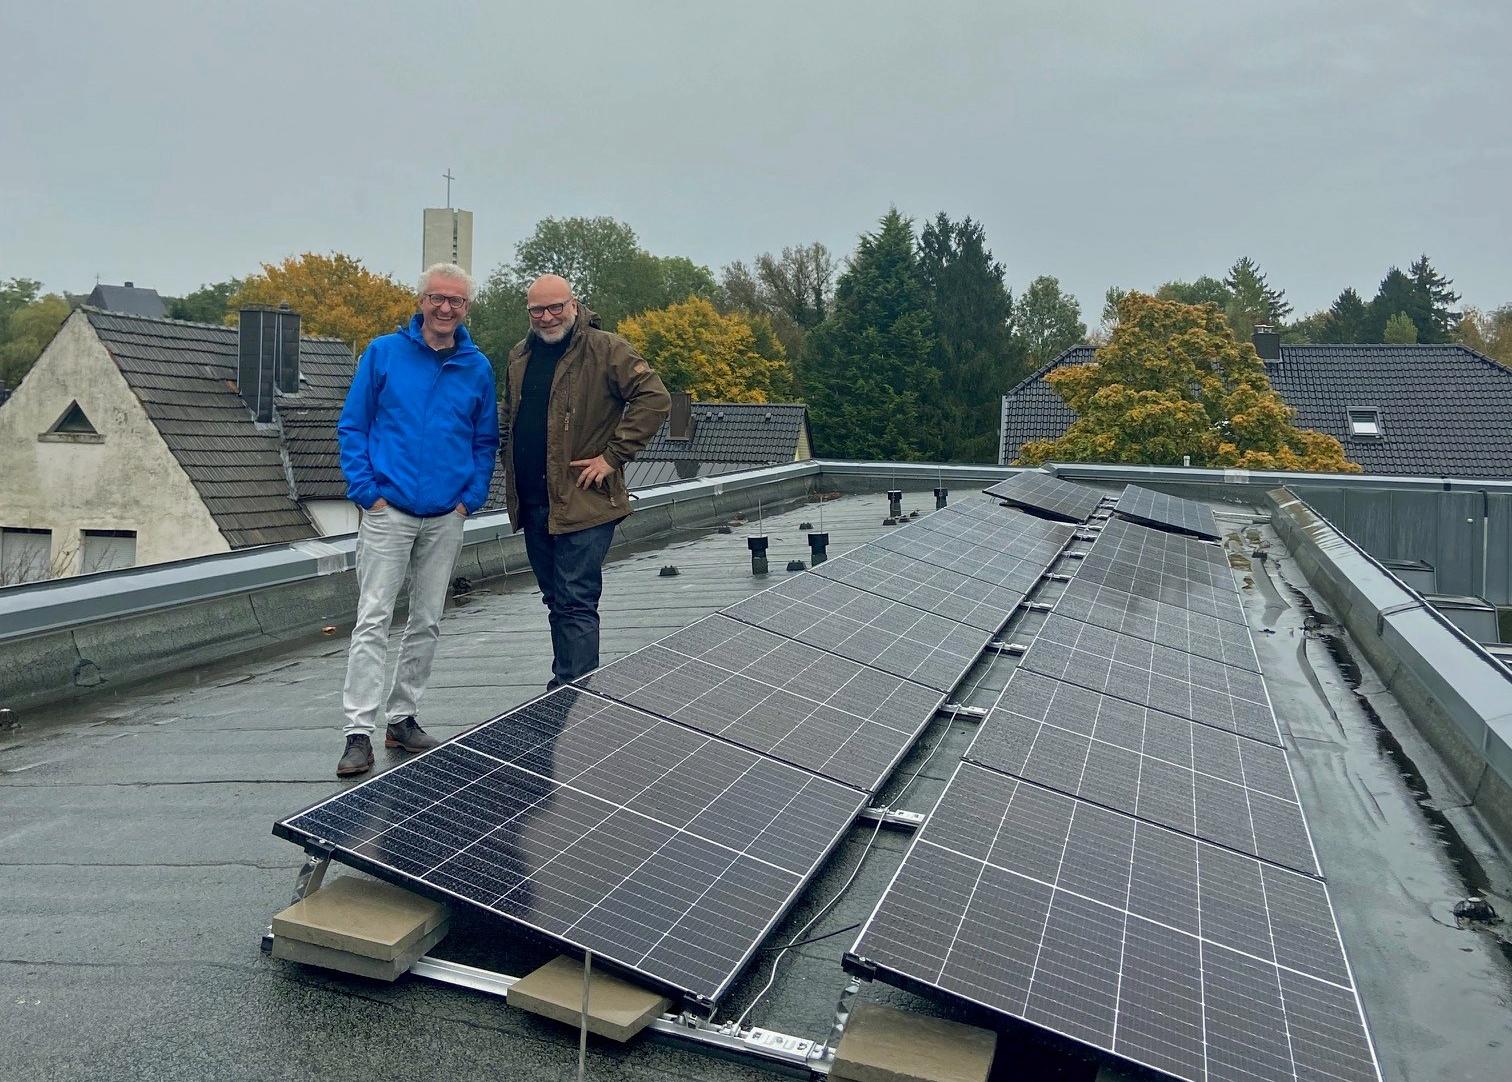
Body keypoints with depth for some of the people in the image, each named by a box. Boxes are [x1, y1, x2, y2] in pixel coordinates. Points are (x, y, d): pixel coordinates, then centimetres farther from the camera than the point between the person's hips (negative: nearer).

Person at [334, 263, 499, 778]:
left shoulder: (478, 367, 5)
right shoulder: (383, 353, -2)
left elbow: (485, 442, 11)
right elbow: (352, 426, 1)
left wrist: (470, 498, -1)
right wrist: (366, 491, -8)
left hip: (446, 518, 3)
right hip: (388, 511, -3)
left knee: (426, 623, 10)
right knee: (373, 620, -5)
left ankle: (402, 717, 24)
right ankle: (359, 733, -1)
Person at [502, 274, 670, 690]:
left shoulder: (606, 349, -8)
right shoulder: (520, 357, 15)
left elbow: (655, 398, -15)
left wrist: (612, 456, -16)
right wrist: (512, 477, 17)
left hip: (584, 501, -7)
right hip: (533, 504, 7)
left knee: (575, 603, -8)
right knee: (556, 601, 16)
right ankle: (562, 686, 28)